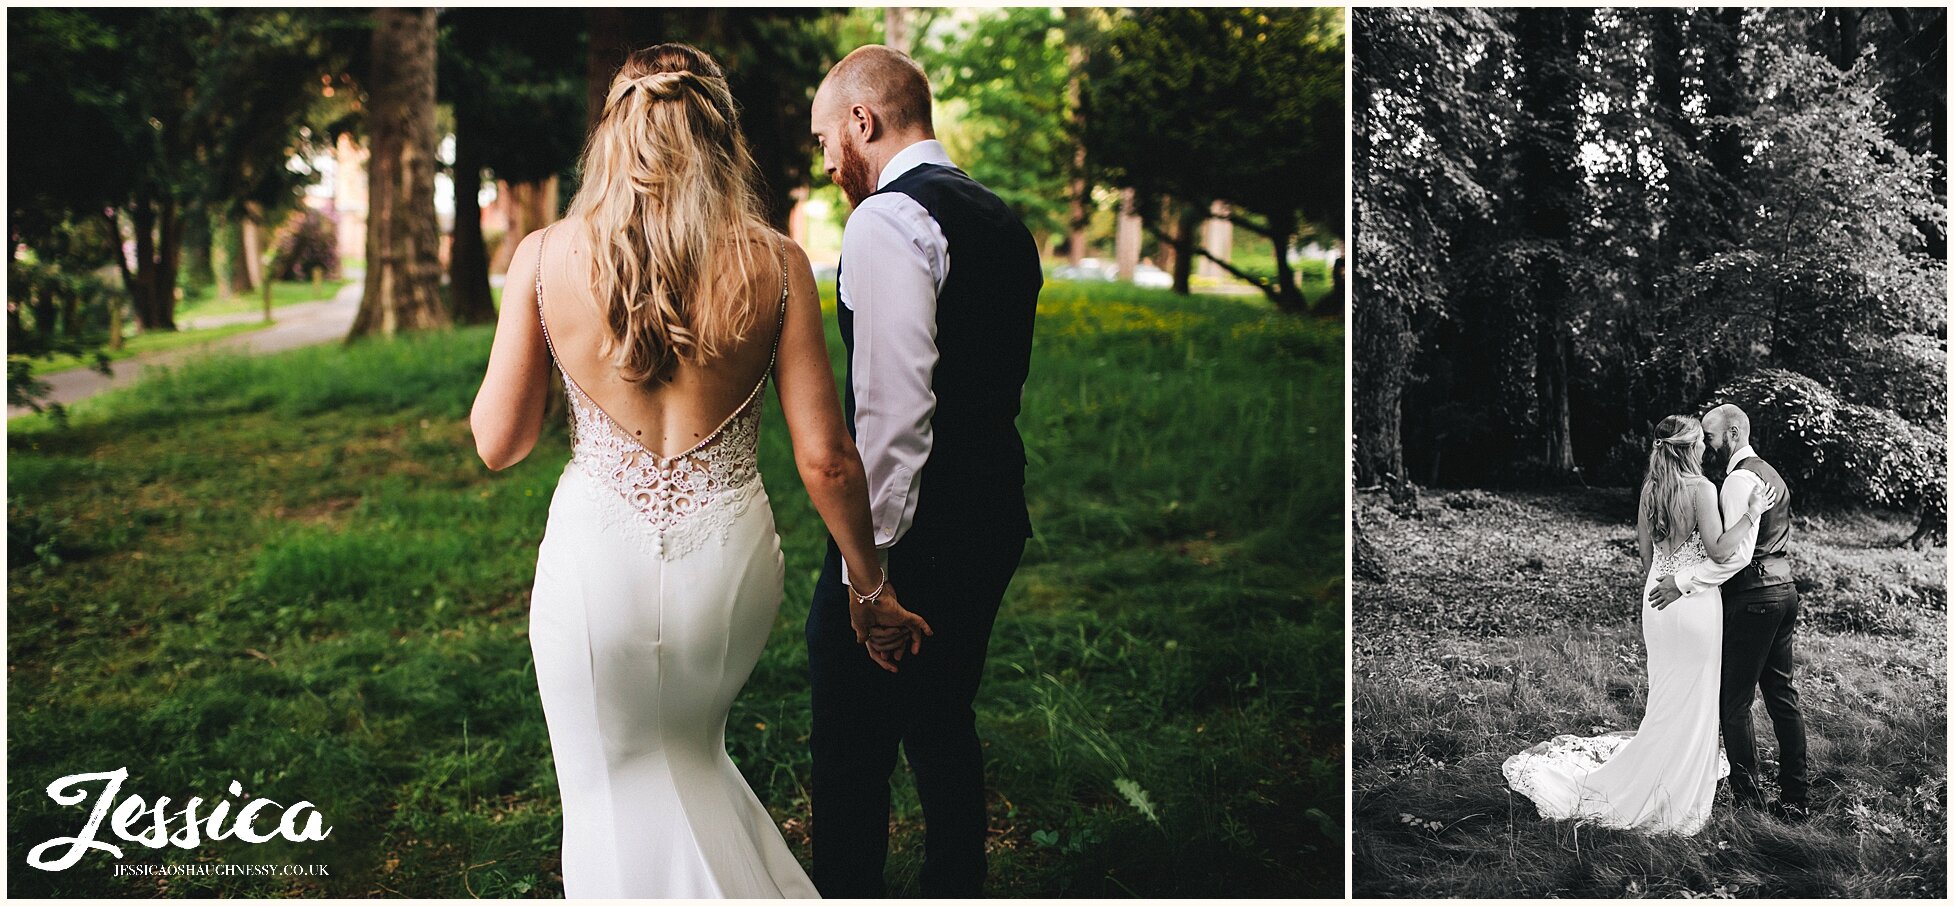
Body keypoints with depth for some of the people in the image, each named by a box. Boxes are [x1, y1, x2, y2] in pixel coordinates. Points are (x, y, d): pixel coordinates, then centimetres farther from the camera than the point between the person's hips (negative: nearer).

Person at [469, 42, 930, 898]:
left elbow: (497, 443, -3)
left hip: (596, 557, -1)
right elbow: (825, 458, -7)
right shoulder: (774, 263, -8)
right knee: (692, 753, 30)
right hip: (728, 553, 2)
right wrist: (869, 583, 7)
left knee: (619, 788, 19)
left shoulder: (545, 255, -9)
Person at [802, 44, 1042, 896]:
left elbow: (894, 407, -23)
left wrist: (865, 557, -18)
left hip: (915, 533, -9)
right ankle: (953, 887, 31)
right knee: (944, 729, 20)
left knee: (852, 747, 3)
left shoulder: (887, 221, -15)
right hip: (992, 521, 9)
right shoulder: (1003, 220, 14)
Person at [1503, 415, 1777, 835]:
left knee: (1666, 698, 16)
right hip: (1696, 599, -7)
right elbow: (1719, 550, -20)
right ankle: (1678, 800, 8)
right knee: (1692, 702, 3)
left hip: (1658, 596, 7)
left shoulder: (1650, 487, 6)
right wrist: (1752, 513, -14)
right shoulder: (1701, 488, -15)